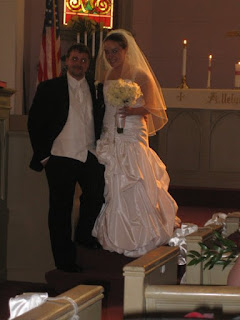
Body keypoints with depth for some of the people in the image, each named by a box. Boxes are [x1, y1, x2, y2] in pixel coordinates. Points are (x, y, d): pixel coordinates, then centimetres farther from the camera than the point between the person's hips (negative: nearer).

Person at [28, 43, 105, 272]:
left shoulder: (96, 90, 12)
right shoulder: (49, 88, 3)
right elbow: (34, 122, 2)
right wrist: (42, 154, -3)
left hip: (89, 155, 2)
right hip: (60, 157, -2)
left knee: (98, 191, -21)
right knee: (60, 210, 2)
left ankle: (84, 235, 4)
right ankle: (65, 263, 12)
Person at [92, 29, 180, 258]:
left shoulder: (140, 75, -5)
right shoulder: (105, 76, 11)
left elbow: (151, 108, -5)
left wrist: (133, 111, -22)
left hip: (133, 138, -5)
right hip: (110, 139, 5)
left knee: (135, 187, -6)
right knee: (112, 189, 5)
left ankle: (140, 238, 5)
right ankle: (114, 238, 14)